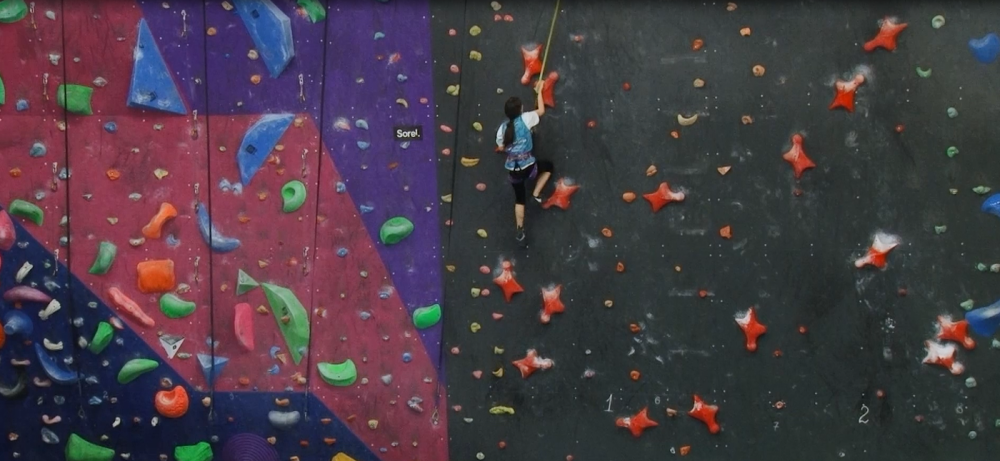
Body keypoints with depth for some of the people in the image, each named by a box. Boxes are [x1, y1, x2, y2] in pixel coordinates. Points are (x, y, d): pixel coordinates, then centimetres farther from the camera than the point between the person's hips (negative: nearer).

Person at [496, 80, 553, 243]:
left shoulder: (502, 128, 1)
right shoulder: (525, 119, -9)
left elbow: (501, 149, 7)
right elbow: (541, 111, 6)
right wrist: (539, 91, 18)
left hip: (513, 170, 4)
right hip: (528, 167, -4)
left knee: (519, 199, 21)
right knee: (548, 166, 28)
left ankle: (520, 230, 20)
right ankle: (536, 193, 15)